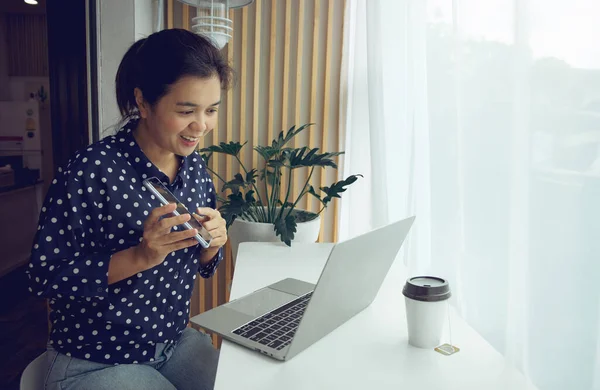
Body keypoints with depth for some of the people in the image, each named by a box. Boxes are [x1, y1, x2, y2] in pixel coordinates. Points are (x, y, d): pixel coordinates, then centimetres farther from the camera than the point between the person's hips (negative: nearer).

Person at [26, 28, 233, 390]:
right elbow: (45, 276, -18)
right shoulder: (92, 170, -21)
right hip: (94, 360, -5)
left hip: (176, 340, 6)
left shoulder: (195, 165, -2)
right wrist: (139, 256, -30)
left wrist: (212, 243, -15)